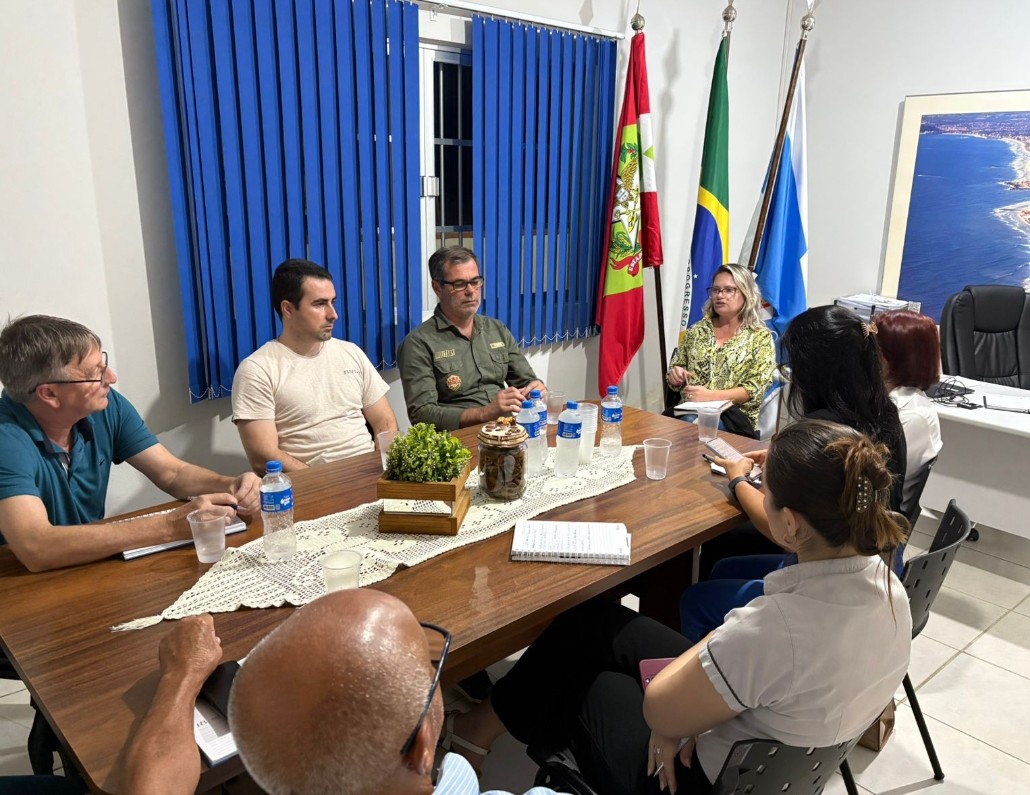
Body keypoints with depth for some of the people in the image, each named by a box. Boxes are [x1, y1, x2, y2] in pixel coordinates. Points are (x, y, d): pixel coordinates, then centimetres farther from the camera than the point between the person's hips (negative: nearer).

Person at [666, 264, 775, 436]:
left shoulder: (760, 337, 2)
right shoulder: (698, 330, 14)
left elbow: (755, 389, -7)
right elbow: (675, 368, 20)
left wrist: (711, 395, -19)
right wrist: (676, 375, -5)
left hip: (735, 415, -3)